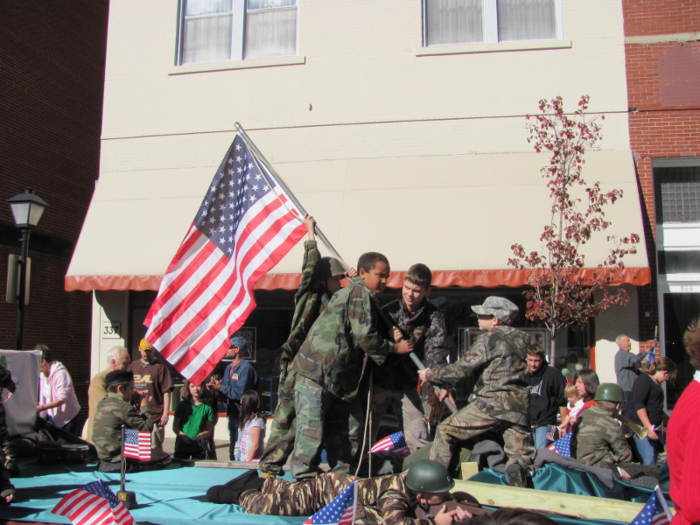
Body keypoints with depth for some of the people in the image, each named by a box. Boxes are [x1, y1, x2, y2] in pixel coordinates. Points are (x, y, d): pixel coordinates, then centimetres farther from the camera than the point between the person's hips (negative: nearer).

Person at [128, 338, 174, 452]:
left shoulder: (160, 367, -1)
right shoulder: (133, 367, 13)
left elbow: (166, 391, -5)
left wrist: (166, 413, -10)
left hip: (155, 416, -5)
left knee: (155, 450, -3)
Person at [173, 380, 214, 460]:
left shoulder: (207, 407, 2)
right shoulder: (182, 405, 2)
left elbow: (209, 430, 5)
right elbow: (175, 427, 3)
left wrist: (201, 435, -15)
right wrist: (182, 435, -16)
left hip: (199, 446, 0)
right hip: (182, 445, 0)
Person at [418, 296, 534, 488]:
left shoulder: (489, 339, -6)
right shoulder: (520, 339, 15)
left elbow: (462, 368, -5)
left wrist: (429, 375, 8)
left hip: (490, 403, -6)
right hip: (517, 407, 6)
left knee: (446, 431, 8)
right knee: (520, 459, 12)